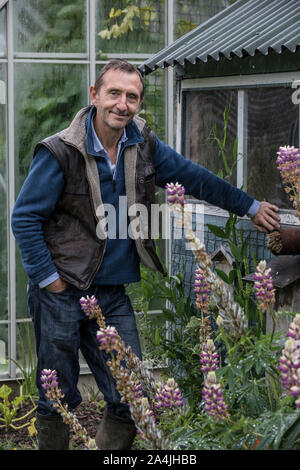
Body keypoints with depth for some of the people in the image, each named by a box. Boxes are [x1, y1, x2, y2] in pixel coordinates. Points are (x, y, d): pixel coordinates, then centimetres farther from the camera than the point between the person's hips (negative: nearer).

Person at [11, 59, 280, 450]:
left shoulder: (144, 145, 3)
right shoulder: (59, 152, -12)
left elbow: (193, 178, 15)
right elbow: (24, 218, -9)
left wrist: (251, 207, 19)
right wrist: (49, 280, -11)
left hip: (112, 294, 5)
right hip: (61, 294, -5)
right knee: (58, 402, 5)